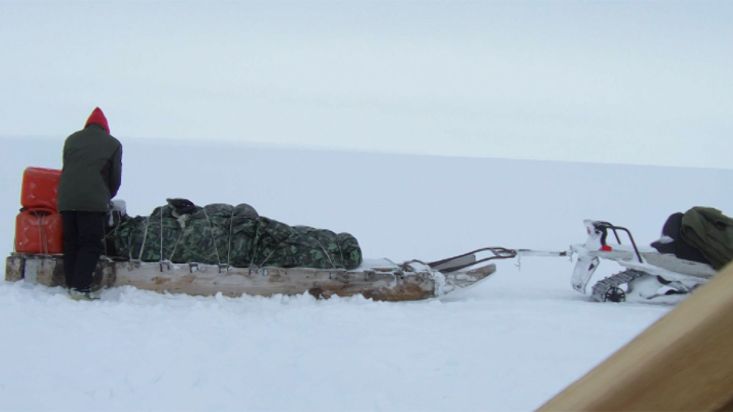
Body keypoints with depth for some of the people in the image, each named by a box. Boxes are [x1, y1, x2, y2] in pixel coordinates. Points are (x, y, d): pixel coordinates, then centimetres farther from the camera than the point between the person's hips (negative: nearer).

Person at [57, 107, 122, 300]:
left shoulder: (72, 140, 17)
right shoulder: (113, 144, 9)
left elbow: (65, 169, 18)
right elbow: (115, 177, 10)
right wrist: (107, 197, 28)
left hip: (66, 200, 4)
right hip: (94, 202, -4)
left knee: (70, 244, 11)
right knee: (91, 245, -2)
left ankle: (71, 285, 10)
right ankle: (80, 287, -12)